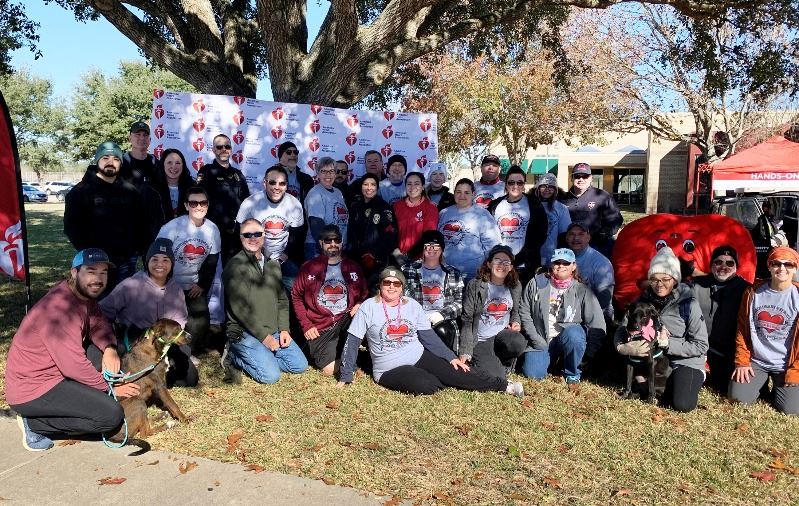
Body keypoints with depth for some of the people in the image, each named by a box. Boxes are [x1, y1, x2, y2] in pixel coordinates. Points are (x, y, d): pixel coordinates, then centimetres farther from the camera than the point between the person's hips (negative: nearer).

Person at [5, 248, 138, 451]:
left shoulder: (85, 293, 2)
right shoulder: (60, 306, -26)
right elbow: (74, 365, -28)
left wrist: (110, 349, -14)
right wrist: (111, 386, -15)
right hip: (32, 388, -9)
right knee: (112, 415, -19)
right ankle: (35, 423, -4)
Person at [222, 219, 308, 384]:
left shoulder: (273, 265, 12)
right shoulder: (235, 266, -11)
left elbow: (282, 299, 15)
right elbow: (240, 308, -17)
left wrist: (284, 329, 2)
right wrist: (264, 336, -17)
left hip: (274, 332, 7)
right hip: (245, 333, -7)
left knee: (300, 365, 0)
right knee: (271, 375, -19)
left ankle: (261, 358, 11)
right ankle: (234, 357, 3)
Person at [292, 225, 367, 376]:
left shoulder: (353, 267, 9)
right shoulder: (309, 267, 3)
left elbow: (364, 294, 17)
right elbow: (296, 296, 7)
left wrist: (360, 305, -6)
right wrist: (306, 325, -2)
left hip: (346, 322, 2)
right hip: (320, 328, -2)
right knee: (329, 370, -17)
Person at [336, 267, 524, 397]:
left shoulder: (412, 305, 4)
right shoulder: (369, 307, -7)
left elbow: (428, 336, 7)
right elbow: (352, 341, -5)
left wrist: (451, 357, -2)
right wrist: (347, 376, -8)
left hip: (420, 357, 4)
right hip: (390, 369, -3)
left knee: (455, 373, -17)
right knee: (425, 385, -32)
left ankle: (504, 385, -5)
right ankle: (448, 382, -1)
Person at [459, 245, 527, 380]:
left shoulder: (515, 286, 5)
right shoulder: (475, 286, -7)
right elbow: (467, 320, -7)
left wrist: (515, 322, -3)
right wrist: (465, 352, -12)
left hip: (503, 334, 4)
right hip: (480, 341, -4)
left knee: (518, 343, -32)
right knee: (496, 377, -24)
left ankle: (502, 363, 1)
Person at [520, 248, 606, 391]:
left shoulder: (581, 291, -5)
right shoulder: (536, 283, -1)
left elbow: (597, 325, -5)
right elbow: (524, 313, 1)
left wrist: (588, 354, -8)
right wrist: (537, 341, -7)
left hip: (569, 337, -1)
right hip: (541, 341, 1)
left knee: (573, 334, -35)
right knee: (532, 374, -17)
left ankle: (572, 376, -10)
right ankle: (551, 358, 20)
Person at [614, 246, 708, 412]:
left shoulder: (689, 305, -15)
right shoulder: (643, 300, -4)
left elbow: (701, 346, -13)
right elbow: (621, 329, -6)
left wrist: (668, 343, -24)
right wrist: (622, 347, -29)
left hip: (685, 362, -4)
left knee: (683, 405, -24)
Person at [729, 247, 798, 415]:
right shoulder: (752, 293, 0)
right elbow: (742, 329, 5)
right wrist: (742, 361, -1)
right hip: (755, 361, 2)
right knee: (739, 397, -12)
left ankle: (779, 386, 19)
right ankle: (761, 382, 20)